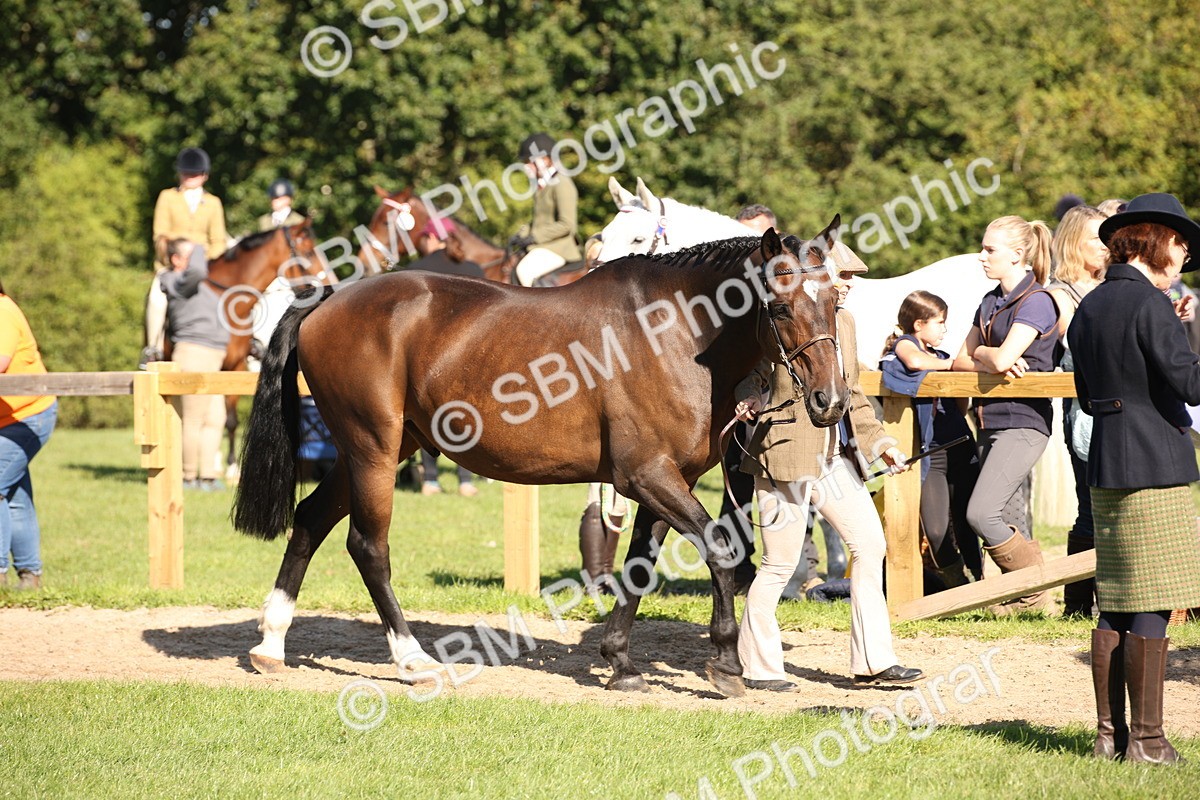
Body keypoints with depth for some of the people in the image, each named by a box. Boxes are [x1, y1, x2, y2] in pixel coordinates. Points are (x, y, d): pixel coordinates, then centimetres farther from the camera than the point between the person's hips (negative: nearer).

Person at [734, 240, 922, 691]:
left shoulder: (843, 321, 12)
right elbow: (750, 373, -3)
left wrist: (880, 444, 13)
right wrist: (749, 401, -24)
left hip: (838, 455, 8)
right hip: (785, 452, -8)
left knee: (870, 543, 5)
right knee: (781, 562, -2)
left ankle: (872, 660, 13)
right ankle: (758, 667, 11)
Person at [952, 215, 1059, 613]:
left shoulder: (1037, 302, -11)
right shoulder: (991, 302, 15)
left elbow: (1002, 359, -22)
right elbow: (961, 361, 13)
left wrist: (980, 352, 0)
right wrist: (990, 363, -8)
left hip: (1022, 423, -9)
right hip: (991, 421, 9)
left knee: (981, 513, -16)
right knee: (990, 518, 3)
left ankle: (1036, 594, -1)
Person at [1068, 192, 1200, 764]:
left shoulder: (1089, 308, 12)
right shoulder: (1148, 304, -13)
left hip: (1106, 467, 8)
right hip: (1153, 466, -8)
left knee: (1115, 603, 11)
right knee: (1152, 607, -4)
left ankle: (1109, 733, 13)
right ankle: (1146, 739, -3)